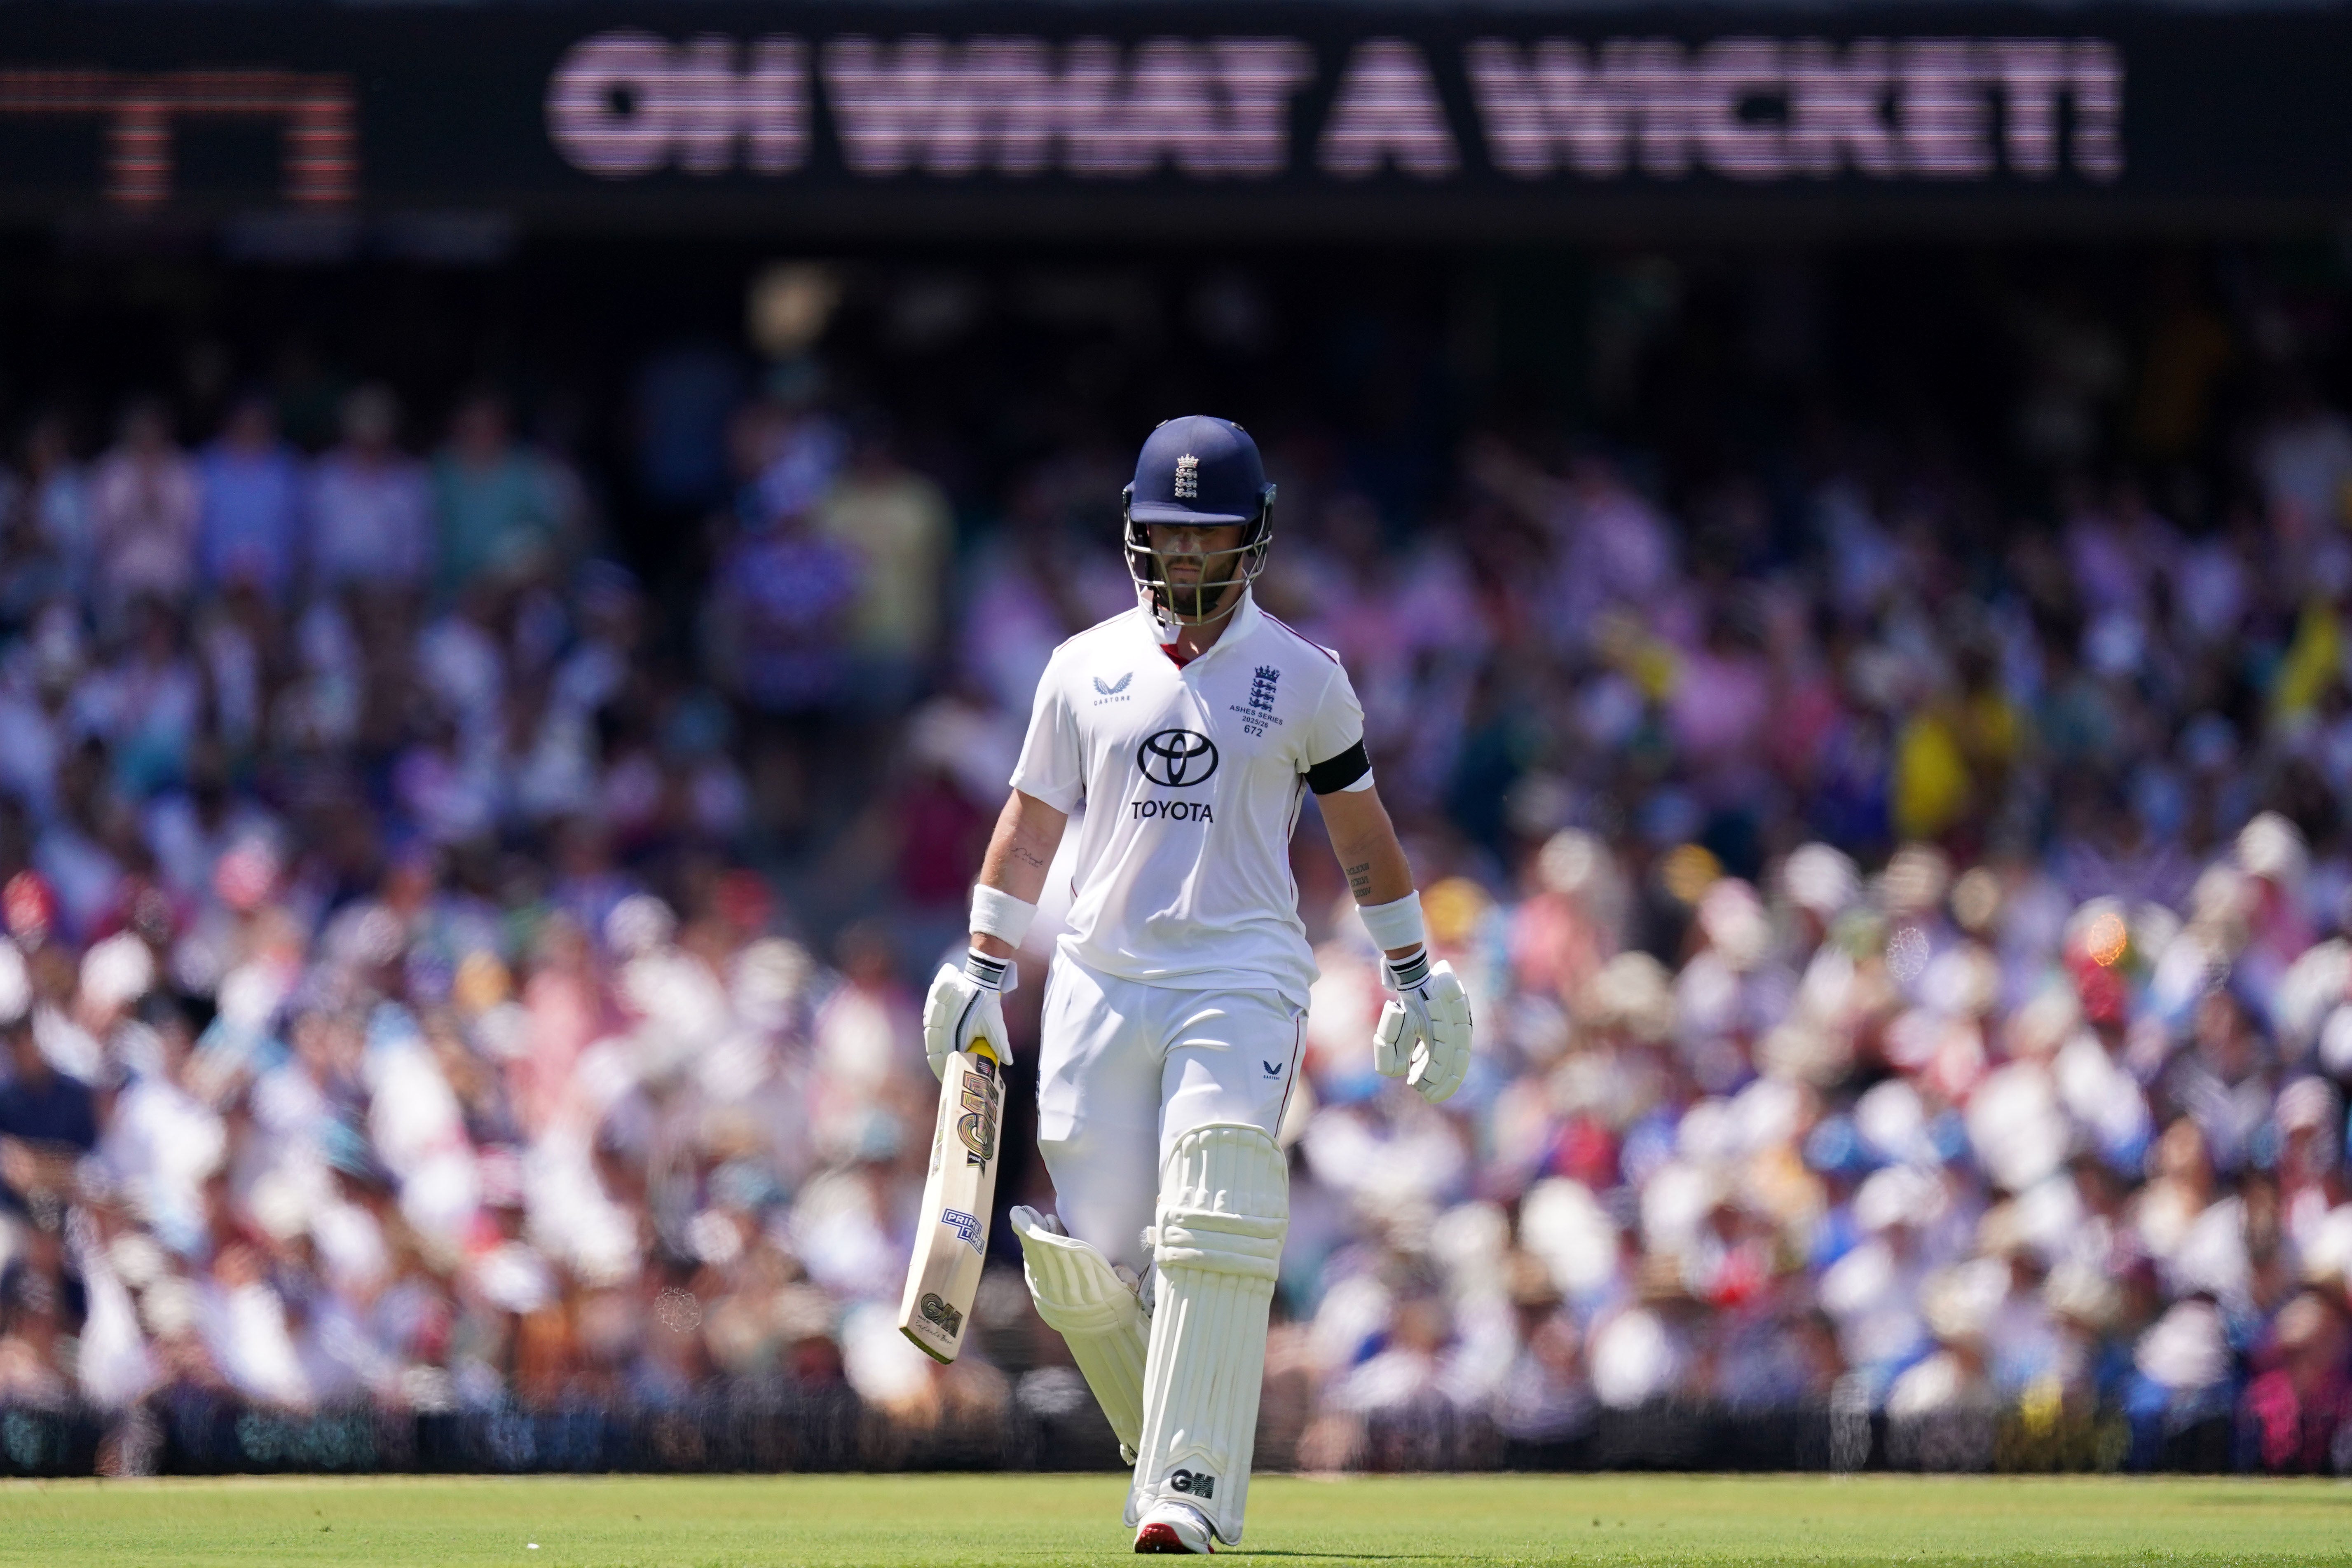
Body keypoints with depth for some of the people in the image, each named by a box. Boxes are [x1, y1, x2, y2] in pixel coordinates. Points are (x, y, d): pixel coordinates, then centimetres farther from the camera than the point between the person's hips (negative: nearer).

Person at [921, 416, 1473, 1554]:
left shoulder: (1301, 678, 5)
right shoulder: (1085, 668, 10)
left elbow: (1361, 834, 14)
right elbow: (1032, 823, 16)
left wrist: (1414, 979, 16)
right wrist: (983, 972, 10)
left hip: (1242, 979, -3)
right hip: (1100, 981, 3)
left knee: (1209, 1235, -19)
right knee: (1086, 1263, -4)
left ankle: (1192, 1490, -22)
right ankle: (1169, 1449, 18)